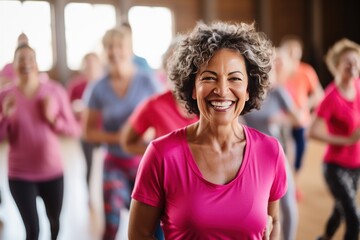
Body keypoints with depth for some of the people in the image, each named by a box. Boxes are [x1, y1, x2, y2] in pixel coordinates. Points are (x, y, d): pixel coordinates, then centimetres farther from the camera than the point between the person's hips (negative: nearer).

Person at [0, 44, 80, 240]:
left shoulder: (55, 91, -8)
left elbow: (74, 130, -4)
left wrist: (53, 119, -20)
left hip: (53, 172, 2)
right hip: (20, 175, -2)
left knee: (55, 222, 21)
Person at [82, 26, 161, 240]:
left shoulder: (147, 82, -8)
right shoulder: (98, 89, -5)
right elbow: (89, 132, 0)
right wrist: (116, 137, -17)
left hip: (145, 161, 0)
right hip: (115, 164, 1)